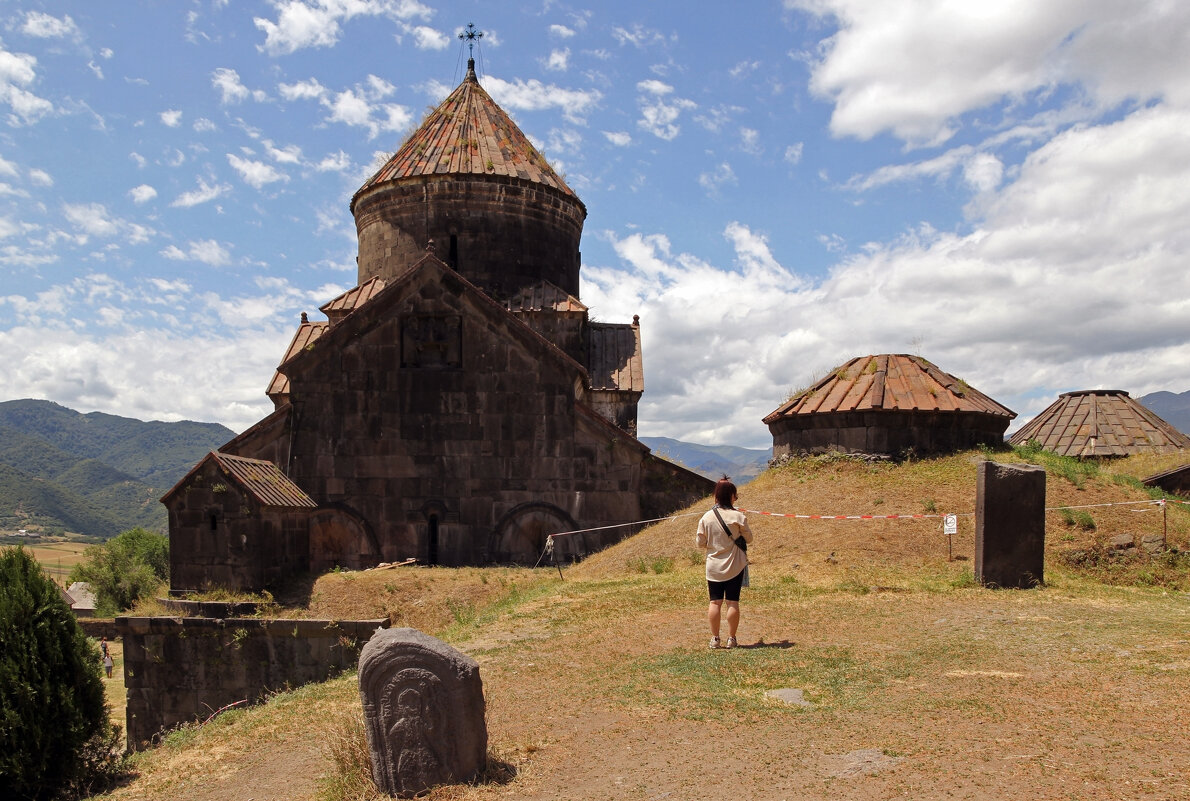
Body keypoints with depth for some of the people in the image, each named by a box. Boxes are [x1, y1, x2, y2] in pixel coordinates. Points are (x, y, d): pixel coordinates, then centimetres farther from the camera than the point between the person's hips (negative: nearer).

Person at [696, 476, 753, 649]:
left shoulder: (706, 517, -5)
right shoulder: (738, 516, -11)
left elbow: (700, 542, 1)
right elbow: (748, 538, 0)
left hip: (713, 568, 2)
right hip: (735, 566, -2)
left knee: (715, 602, 7)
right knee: (732, 602, 5)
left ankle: (715, 638, 9)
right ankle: (731, 638, 8)